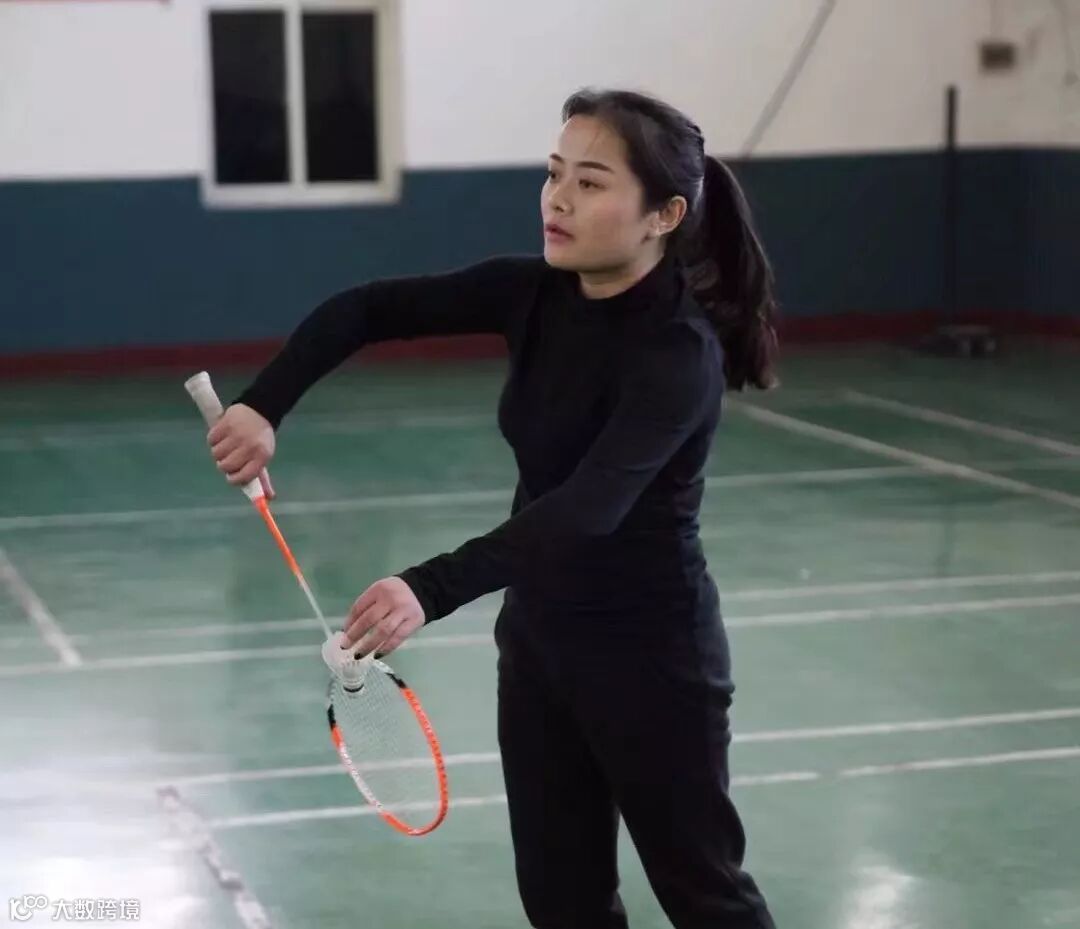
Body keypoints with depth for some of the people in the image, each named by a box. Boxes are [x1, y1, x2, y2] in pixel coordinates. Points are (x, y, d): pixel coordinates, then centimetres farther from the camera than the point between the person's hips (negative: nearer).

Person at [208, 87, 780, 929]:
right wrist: (265, 406, -17)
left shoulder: (679, 356, -26)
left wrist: (432, 591, -51)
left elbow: (589, 506, -40)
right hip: (539, 638, 7)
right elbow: (362, 311, -1)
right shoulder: (534, 293, -5)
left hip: (651, 655, -7)